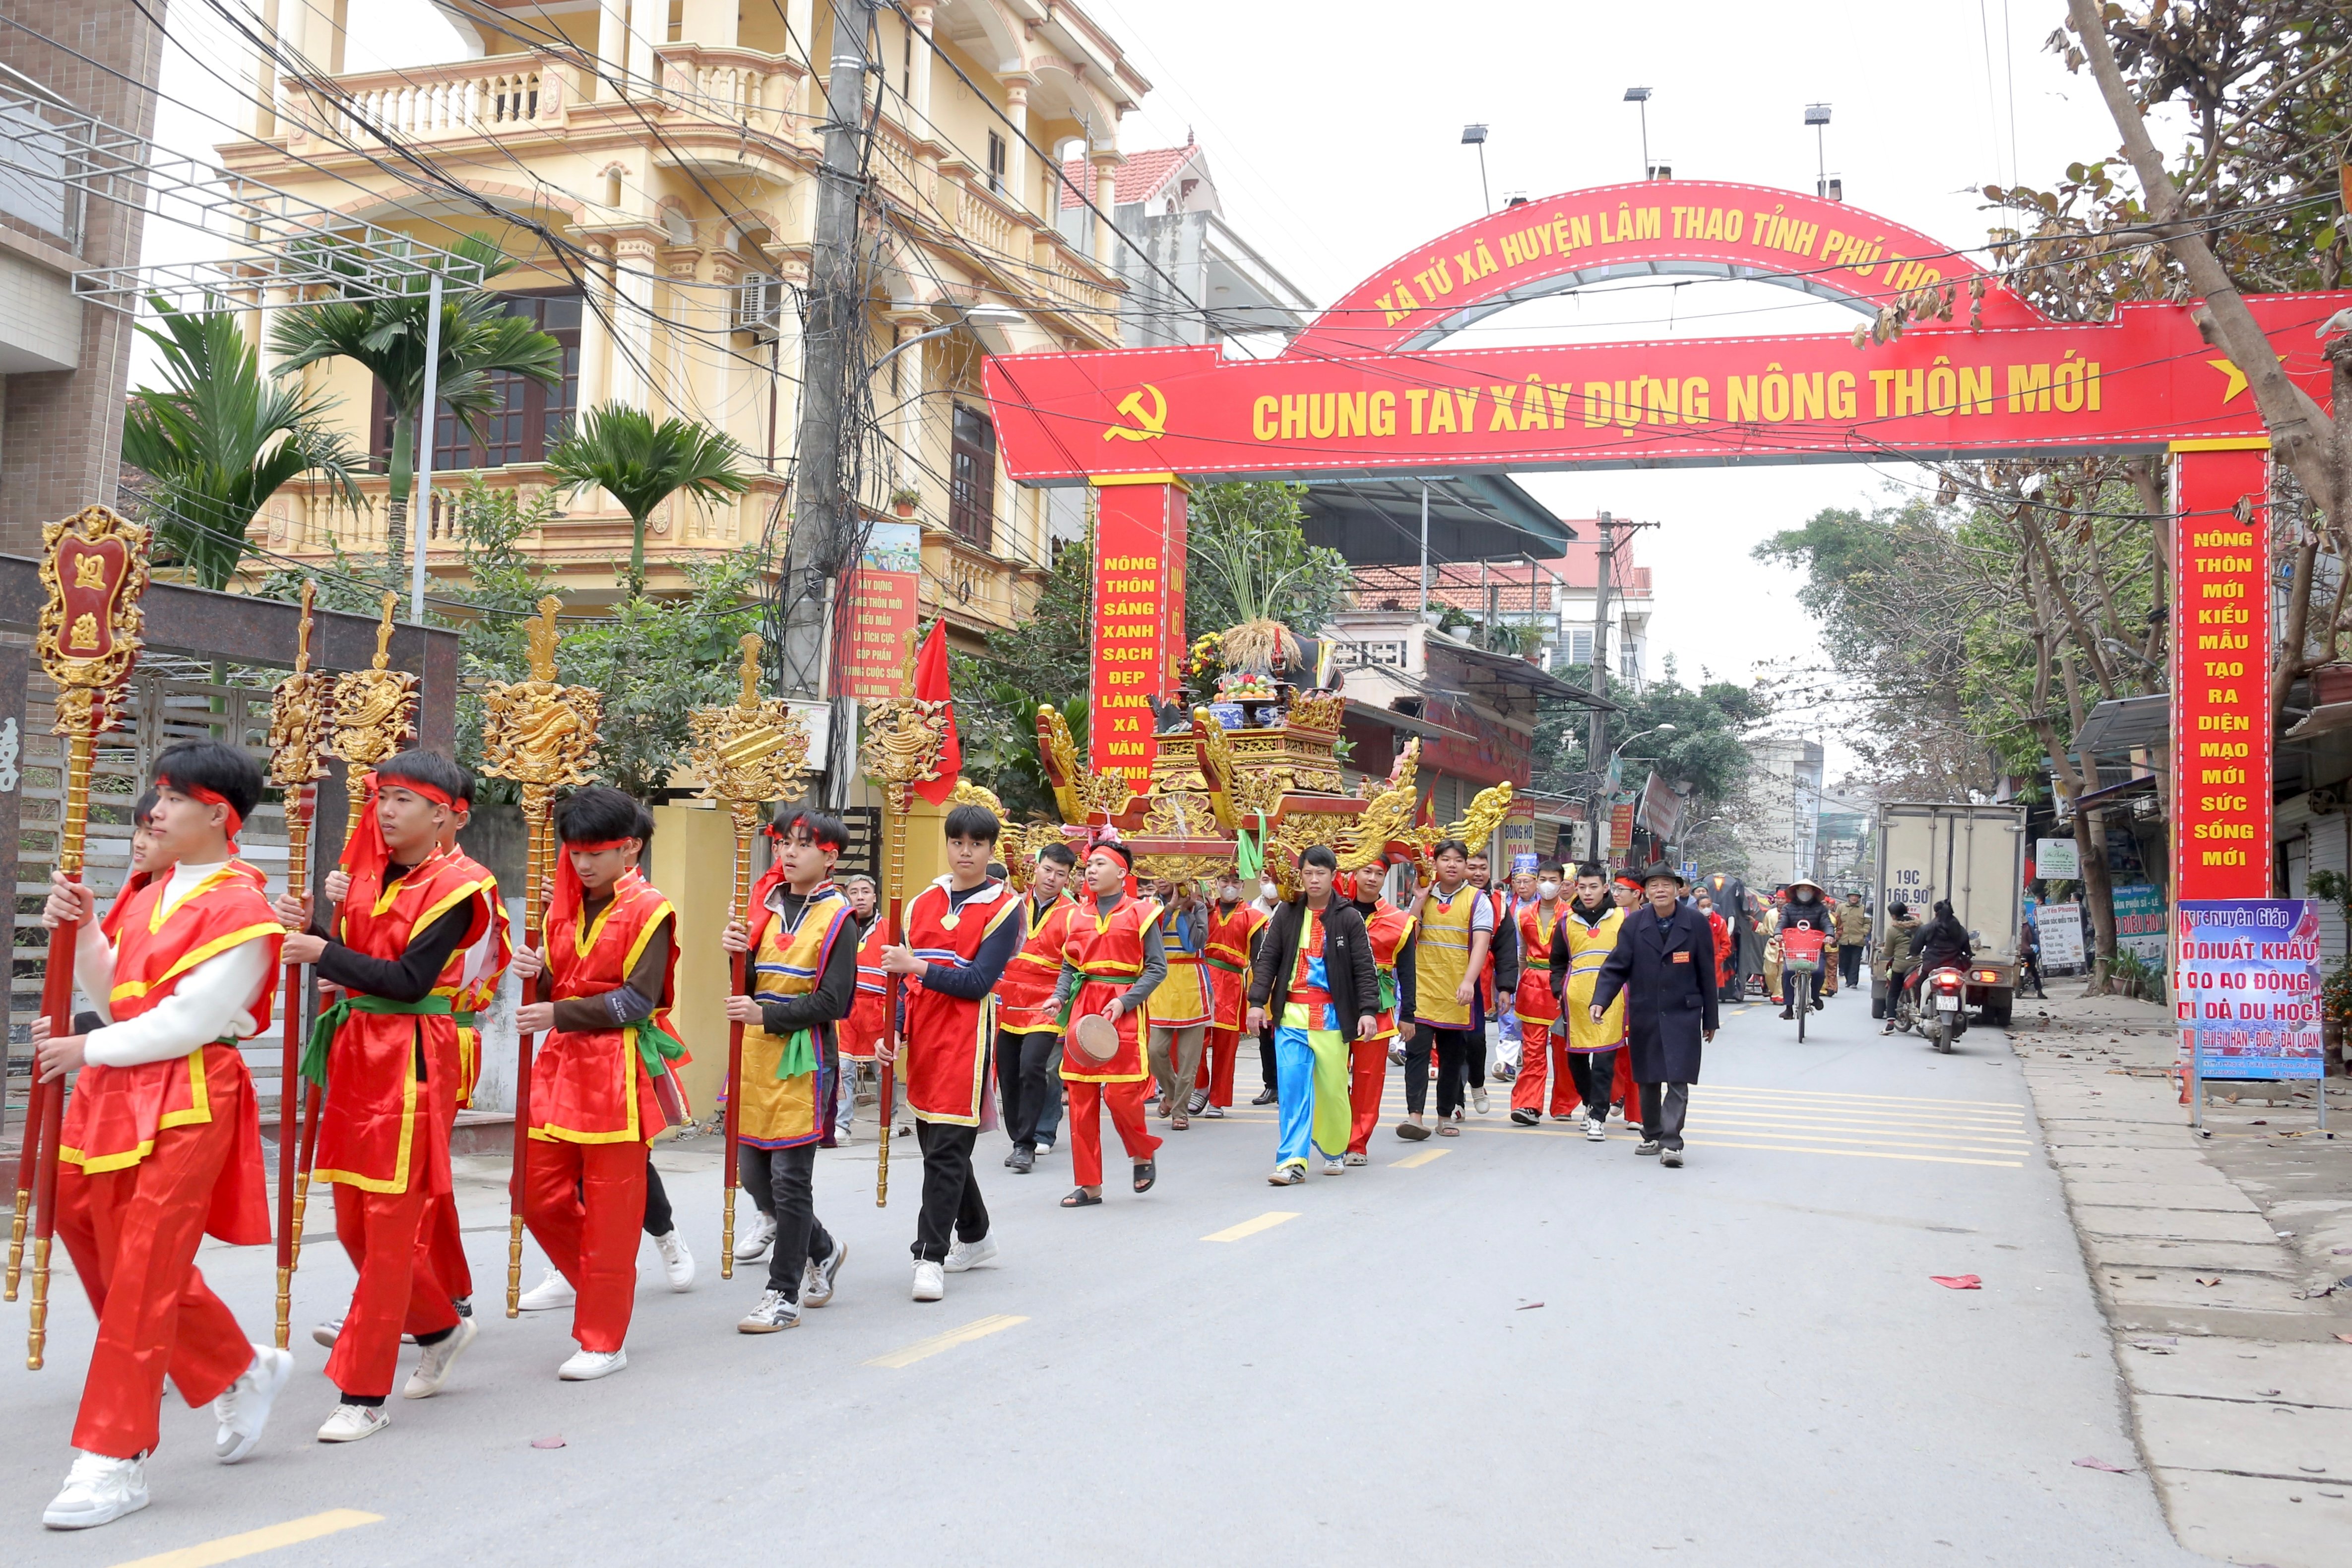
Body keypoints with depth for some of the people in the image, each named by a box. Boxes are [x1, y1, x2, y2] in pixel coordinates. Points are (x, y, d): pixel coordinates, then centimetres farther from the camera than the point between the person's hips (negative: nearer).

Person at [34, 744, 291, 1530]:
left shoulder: (240, 909, -12)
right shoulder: (152, 895, 13)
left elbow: (190, 1021, -17)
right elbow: (118, 998, 16)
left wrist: (87, 1049, -10)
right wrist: (80, 932, 4)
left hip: (186, 1102, -9)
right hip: (115, 1092, 9)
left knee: (143, 1274, -4)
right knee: (107, 1252, 14)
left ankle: (115, 1458, 5)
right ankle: (241, 1372, 30)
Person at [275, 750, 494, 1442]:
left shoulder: (453, 886, -9)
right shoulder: (370, 873, 14)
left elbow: (410, 980, -17)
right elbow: (349, 957, 12)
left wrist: (325, 953, -19)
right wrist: (312, 928, -4)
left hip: (412, 1062, -8)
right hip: (356, 1053, 8)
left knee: (390, 1225, -5)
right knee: (354, 1220, 13)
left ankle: (364, 1395, 1)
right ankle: (441, 1327, 33)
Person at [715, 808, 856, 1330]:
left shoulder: (838, 917, -6)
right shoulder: (765, 903, 11)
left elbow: (831, 1002, -12)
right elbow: (750, 987, 9)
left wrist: (766, 1015, -21)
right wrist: (739, 954, -11)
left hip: (805, 1057, -6)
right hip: (756, 1053, 6)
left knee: (790, 1177, -3)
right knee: (753, 1174, 10)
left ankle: (783, 1296, 7)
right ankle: (823, 1250, 33)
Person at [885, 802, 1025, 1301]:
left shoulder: (1004, 907, -4)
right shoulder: (923, 903, 13)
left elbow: (979, 982, -13)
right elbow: (905, 973, 15)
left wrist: (920, 967, -22)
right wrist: (896, 1032, 3)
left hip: (966, 1039, -6)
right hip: (923, 1036, 7)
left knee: (947, 1147, -11)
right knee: (934, 1142, 14)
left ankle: (930, 1257, -8)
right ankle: (976, 1239, 30)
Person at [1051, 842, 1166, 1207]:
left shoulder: (1140, 912, -2)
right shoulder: (1080, 913, 12)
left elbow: (1157, 968, -4)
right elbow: (1069, 965, 15)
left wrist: (1125, 1002, -14)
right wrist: (1059, 996, -3)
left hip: (1122, 1010, -5)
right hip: (1082, 1006, 5)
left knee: (1120, 1092, -10)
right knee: (1080, 1095, 3)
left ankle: (1144, 1154, 21)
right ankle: (1089, 1185, 10)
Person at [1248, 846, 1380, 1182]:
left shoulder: (1348, 918, 0)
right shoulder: (1286, 914, 6)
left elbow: (1364, 968, -1)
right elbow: (1267, 960, 6)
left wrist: (1369, 1009, -11)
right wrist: (1258, 1001, -4)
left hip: (1332, 1015, -1)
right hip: (1291, 1014, 1)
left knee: (1333, 1087, 6)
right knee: (1293, 1084, -8)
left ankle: (1334, 1151, 27)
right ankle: (1293, 1161, -9)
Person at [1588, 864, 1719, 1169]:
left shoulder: (1696, 923, -2)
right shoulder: (1633, 924, 0)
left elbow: (1707, 973, 2)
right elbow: (1616, 967, -2)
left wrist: (1710, 1019, 4)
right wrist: (1600, 1001, -18)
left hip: (1683, 1015, -2)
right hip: (1644, 1015, 2)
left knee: (1678, 1080, -10)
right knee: (1648, 1080, 11)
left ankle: (1671, 1143, -9)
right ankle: (1652, 1136, 26)